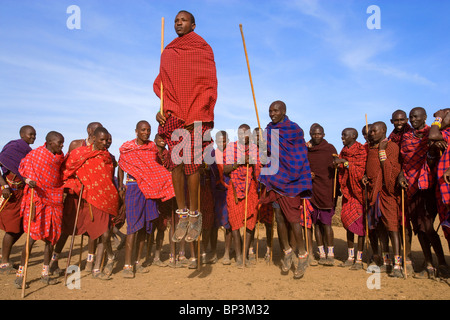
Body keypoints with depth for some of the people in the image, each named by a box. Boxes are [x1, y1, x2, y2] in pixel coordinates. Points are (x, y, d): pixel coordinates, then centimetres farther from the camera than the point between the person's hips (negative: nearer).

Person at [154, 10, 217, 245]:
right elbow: (162, 84, 19)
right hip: (173, 115, 4)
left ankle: (194, 214, 3)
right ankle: (182, 214, 6)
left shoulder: (204, 50, 6)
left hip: (196, 117, -4)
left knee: (191, 163, -8)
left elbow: (209, 85, -1)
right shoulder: (167, 53, 19)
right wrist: (163, 108, 1)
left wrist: (195, 116, -10)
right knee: (175, 163, -2)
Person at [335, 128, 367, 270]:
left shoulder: (361, 151, -10)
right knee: (348, 222, 8)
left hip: (359, 191, -6)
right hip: (347, 191, 7)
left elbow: (360, 172, -19)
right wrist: (337, 164, -2)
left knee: (359, 223, -4)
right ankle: (350, 257, 18)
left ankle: (359, 259, 4)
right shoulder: (344, 151, 10)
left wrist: (345, 162, -22)